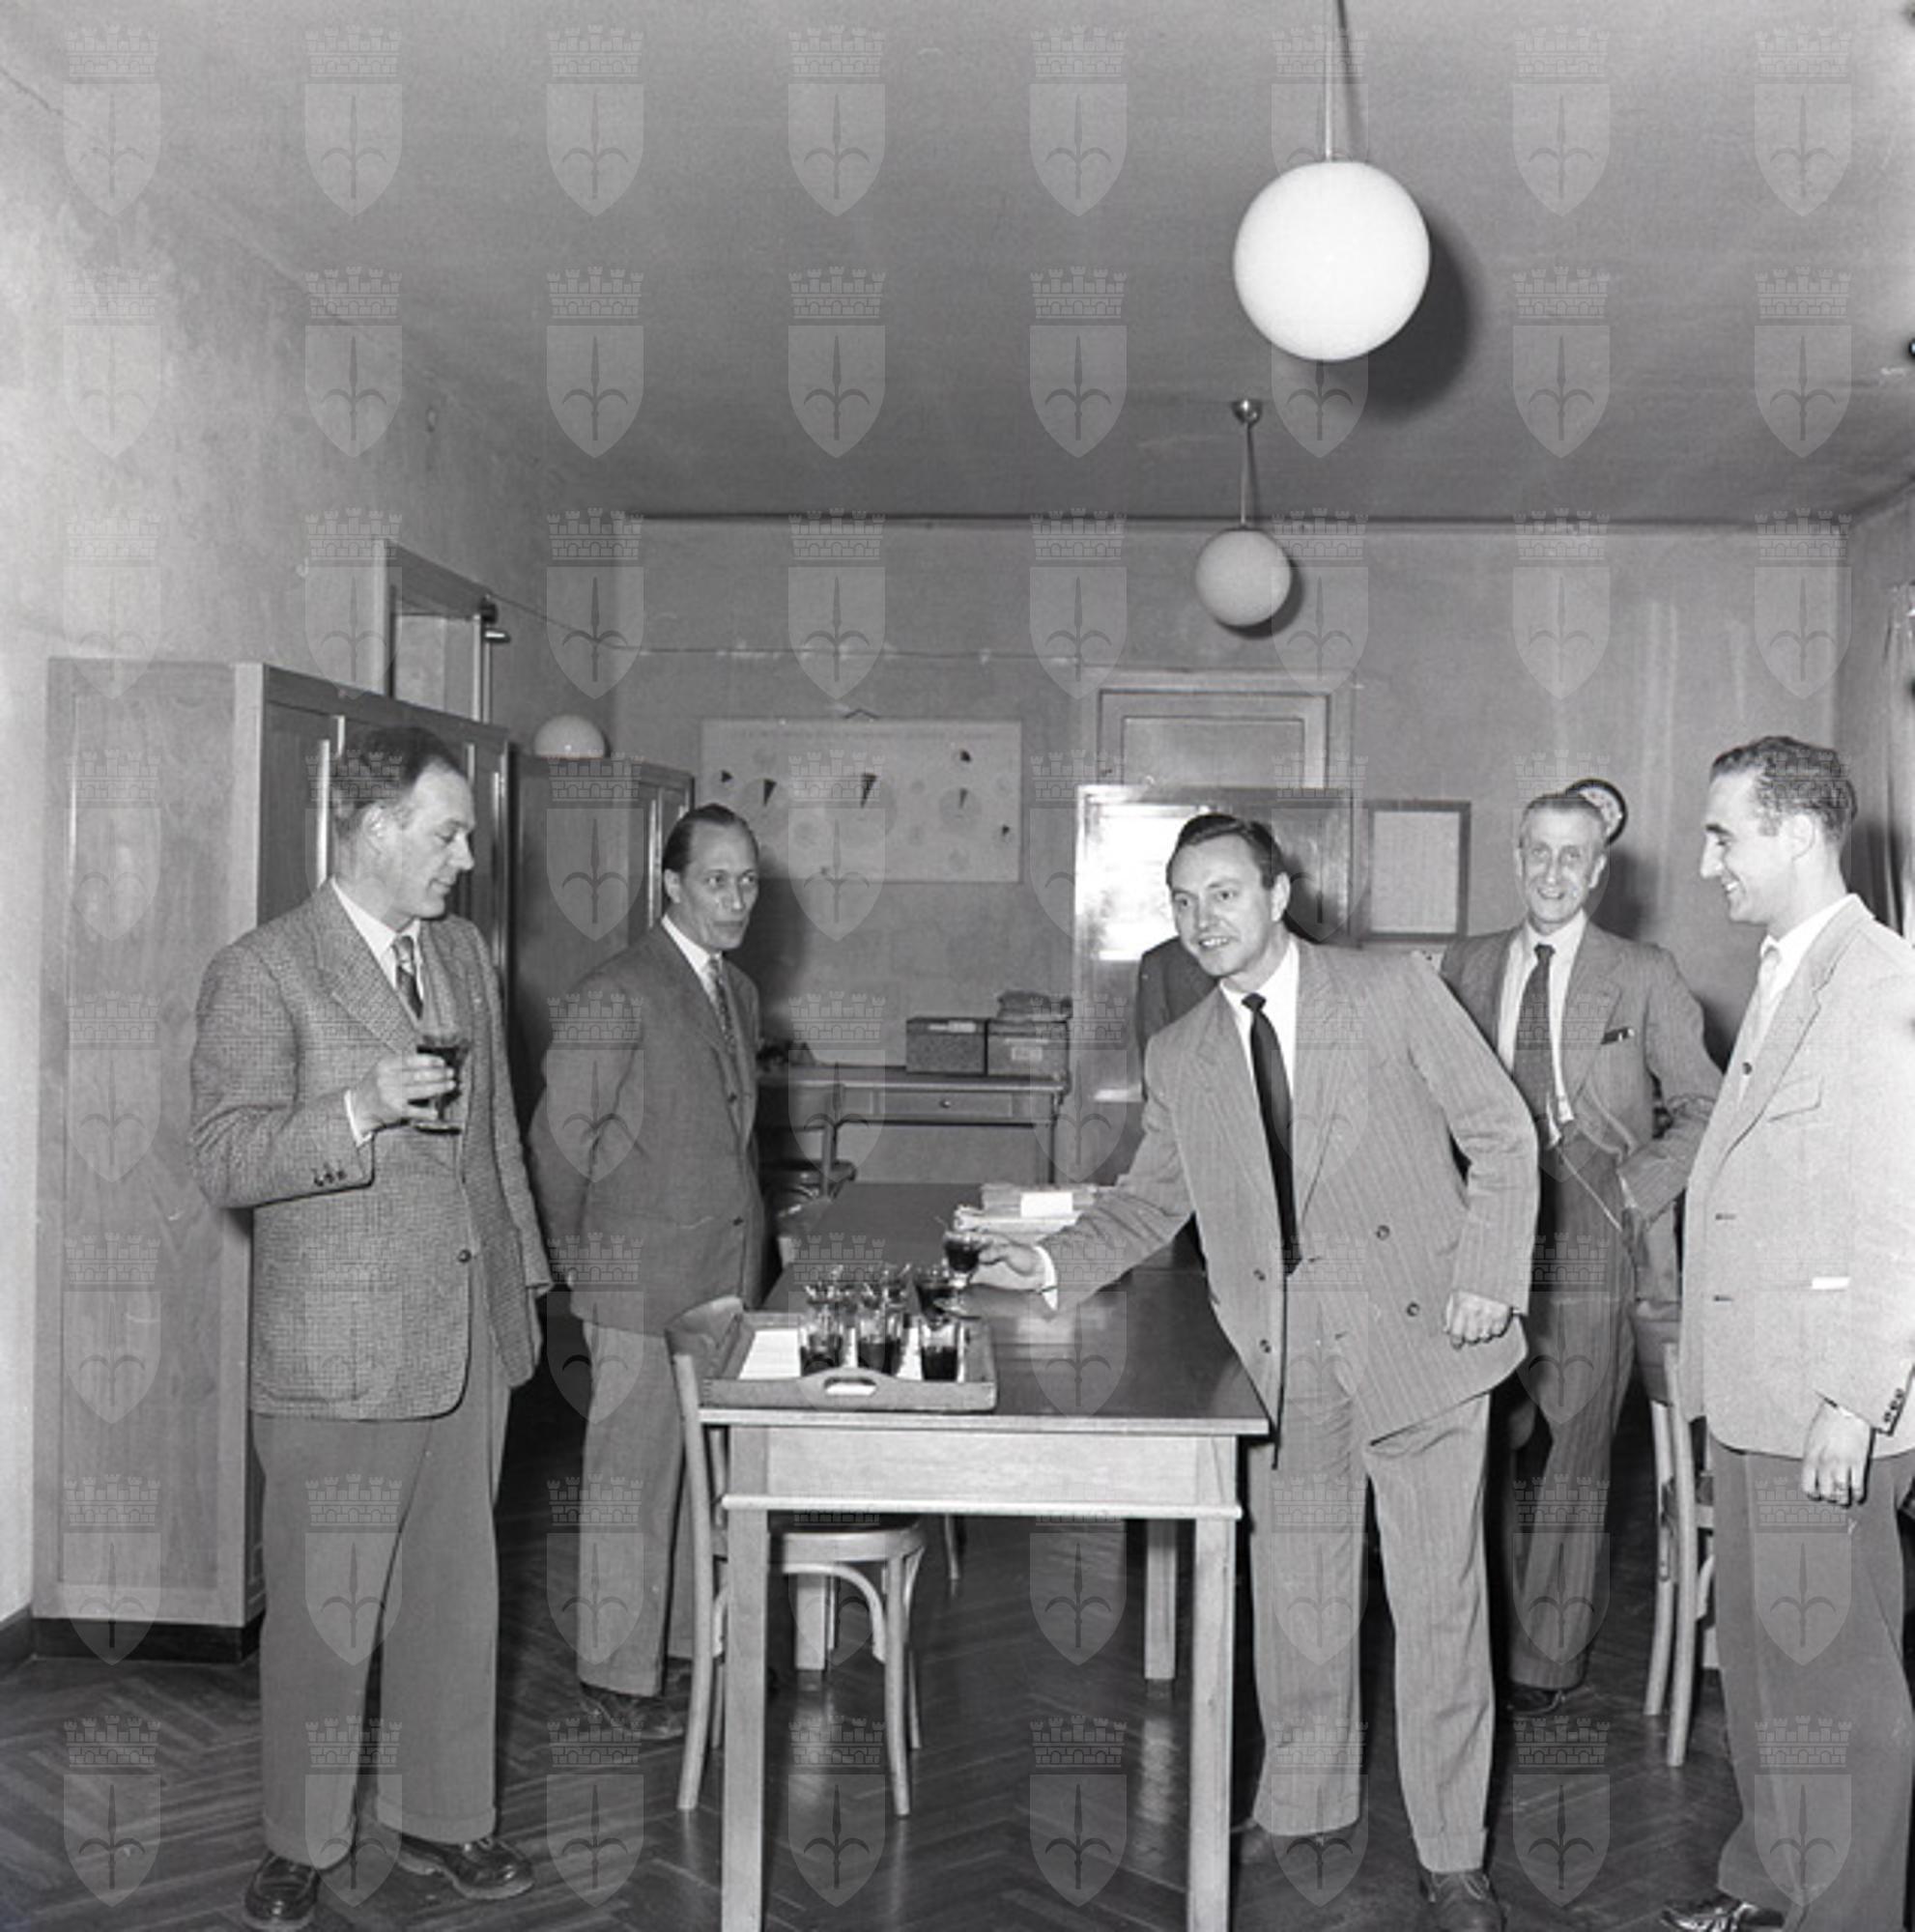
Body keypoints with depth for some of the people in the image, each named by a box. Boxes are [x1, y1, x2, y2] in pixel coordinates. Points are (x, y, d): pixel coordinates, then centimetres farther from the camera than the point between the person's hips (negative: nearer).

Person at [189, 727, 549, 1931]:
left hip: (472, 1336, 6)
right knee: (324, 1614, 5)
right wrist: (359, 1109, -26)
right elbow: (224, 1165, -13)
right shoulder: (263, 975, -10)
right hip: (339, 1354, -6)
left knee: (456, 1595, 14)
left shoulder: (467, 954, 11)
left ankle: (442, 1816, 29)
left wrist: (523, 1275, 18)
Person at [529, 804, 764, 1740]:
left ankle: (689, 1636, 27)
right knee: (634, 1475, 1)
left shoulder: (739, 992, 14)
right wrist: (582, 1264, -3)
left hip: (728, 1274, 8)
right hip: (643, 1279, -7)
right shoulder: (616, 994, -12)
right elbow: (560, 1137, -11)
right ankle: (617, 1671, 13)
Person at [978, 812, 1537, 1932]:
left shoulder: (1393, 994, -3)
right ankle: (1301, 1804, 35)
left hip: (1419, 1336, -3)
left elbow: (1502, 1134, -1)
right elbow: (1151, 1201, 15)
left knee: (1439, 1605, 1)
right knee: (1295, 1594, 13)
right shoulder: (1180, 1058, 9)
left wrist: (1490, 1277, -12)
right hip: (1286, 1360, 4)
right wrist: (1057, 1264, -1)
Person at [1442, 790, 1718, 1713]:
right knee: (1496, 1454, 4)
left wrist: (1639, 1186, -6)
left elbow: (1704, 1107, 6)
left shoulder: (1645, 979, 3)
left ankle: (1548, 1656, 16)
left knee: (1568, 1459, 2)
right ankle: (1492, 1638, 18)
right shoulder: (1465, 967, 11)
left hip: (1588, 1249, -2)